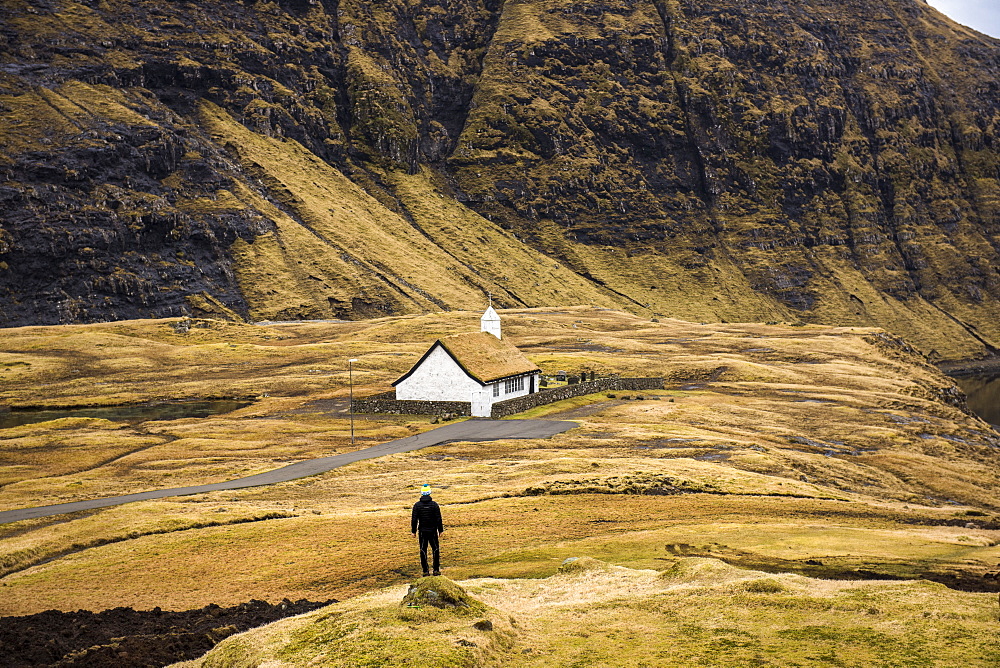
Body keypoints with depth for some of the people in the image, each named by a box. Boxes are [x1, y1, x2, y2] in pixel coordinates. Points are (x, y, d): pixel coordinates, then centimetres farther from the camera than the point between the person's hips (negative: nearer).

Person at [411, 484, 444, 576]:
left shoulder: (417, 505, -5)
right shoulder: (434, 504, -7)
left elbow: (414, 519, -3)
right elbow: (439, 519, -5)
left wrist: (413, 531, 6)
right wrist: (440, 530, 5)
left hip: (422, 531, 1)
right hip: (433, 530, -1)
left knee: (423, 551, 8)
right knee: (435, 550, 11)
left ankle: (425, 571, 8)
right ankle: (436, 570, 10)